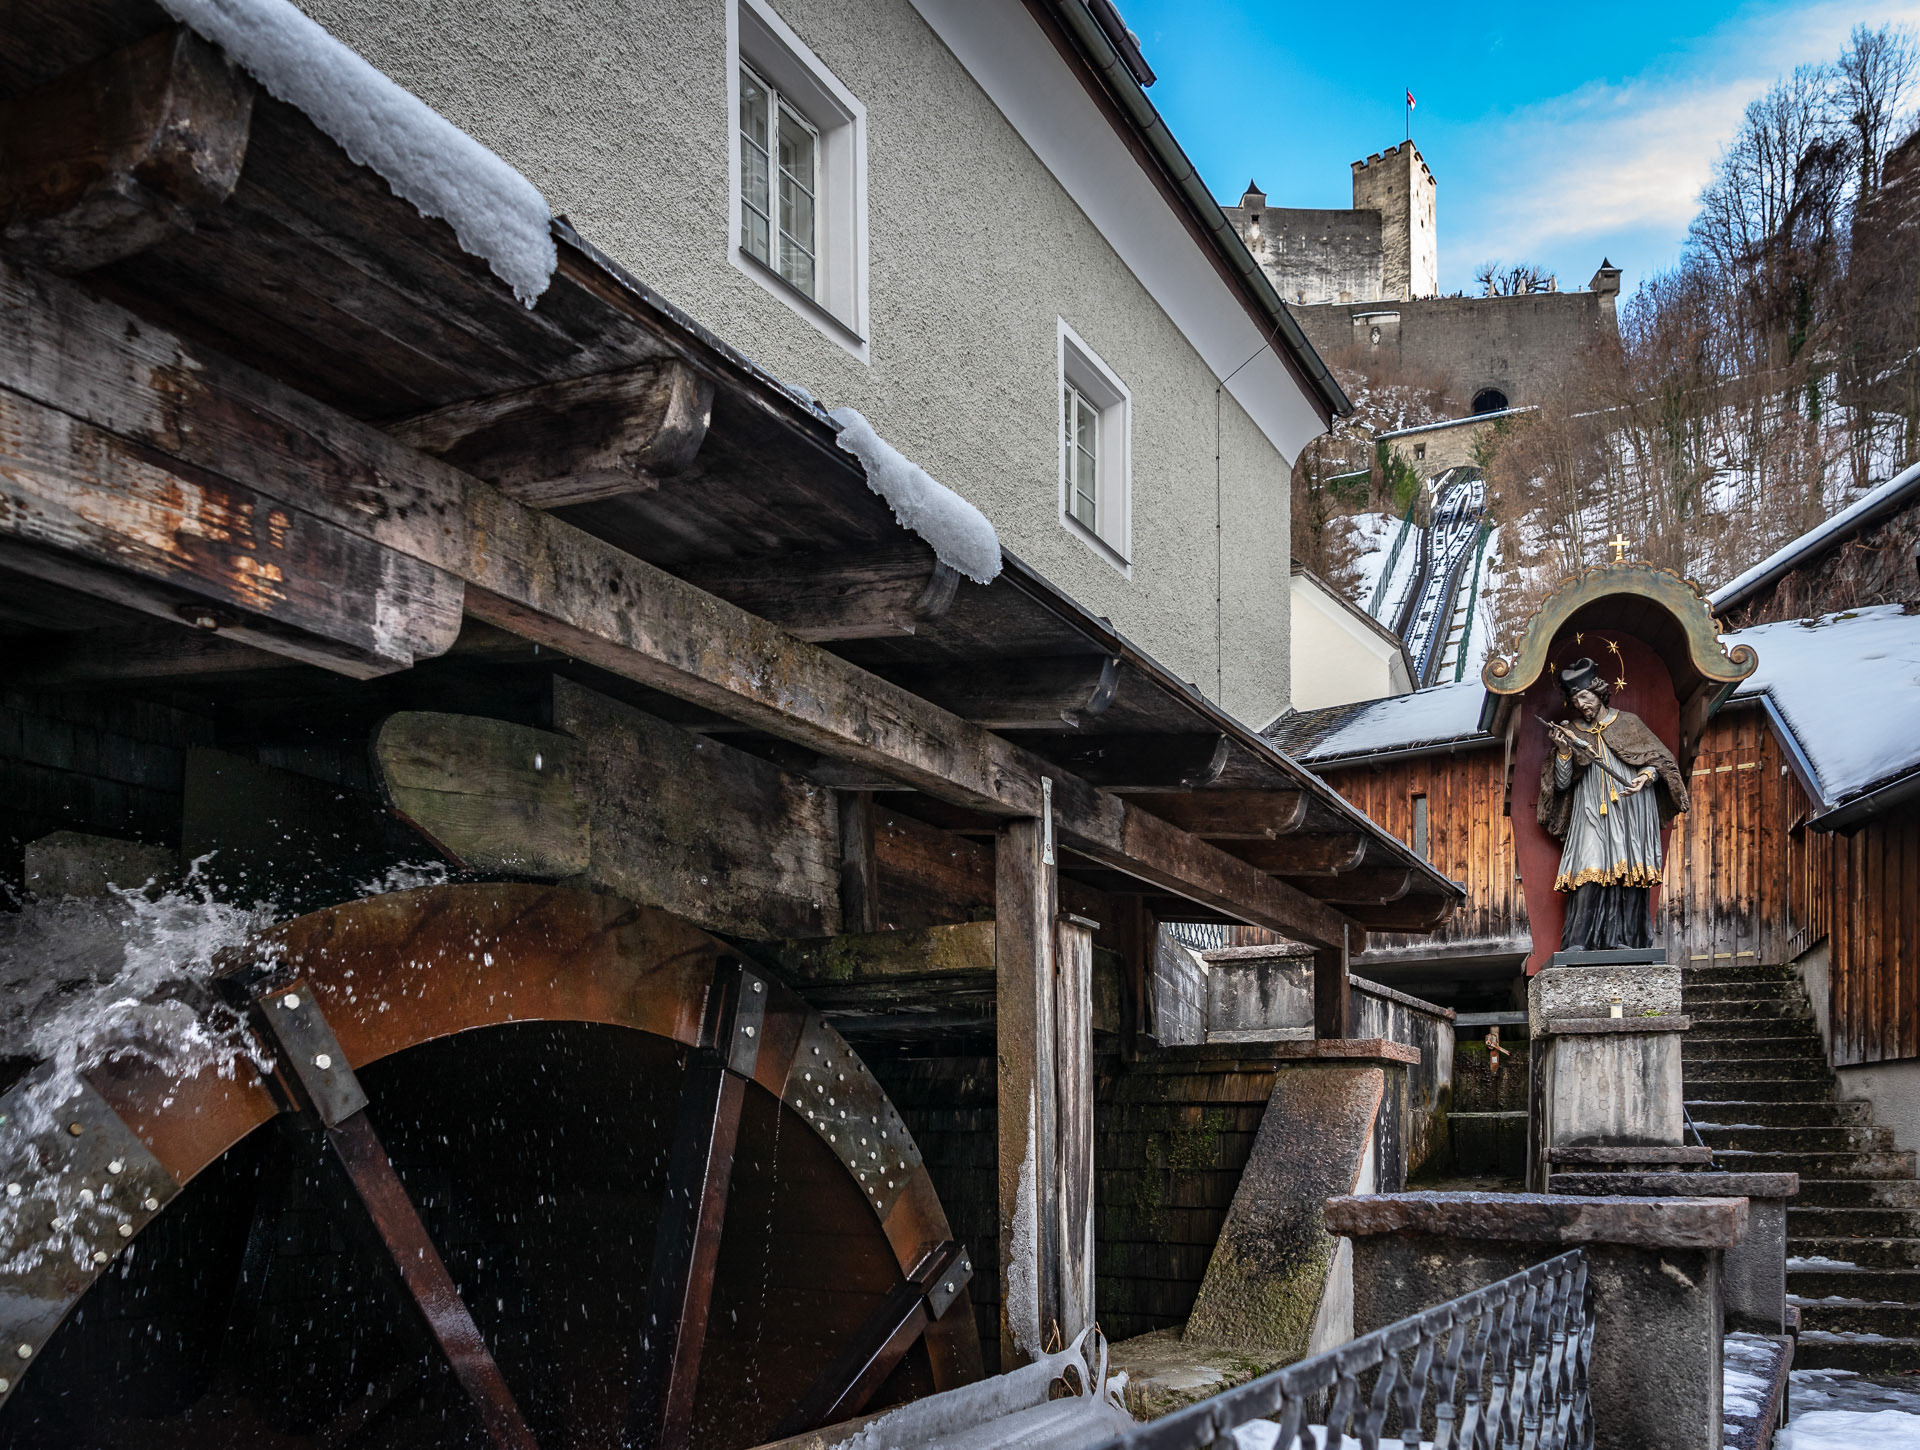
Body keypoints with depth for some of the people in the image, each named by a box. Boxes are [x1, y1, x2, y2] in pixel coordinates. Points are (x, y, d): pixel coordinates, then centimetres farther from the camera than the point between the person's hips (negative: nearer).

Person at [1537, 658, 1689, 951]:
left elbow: (1659, 759, 9)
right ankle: (1579, 942, -20)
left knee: (1628, 872, -9)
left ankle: (1623, 938, -8)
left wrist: (1646, 775, -11)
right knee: (1589, 871, -14)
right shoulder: (1569, 732, 14)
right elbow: (1562, 783, 8)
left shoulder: (1628, 722, 11)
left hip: (1631, 813, 0)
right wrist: (1563, 751, -7)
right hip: (1592, 815, 0)